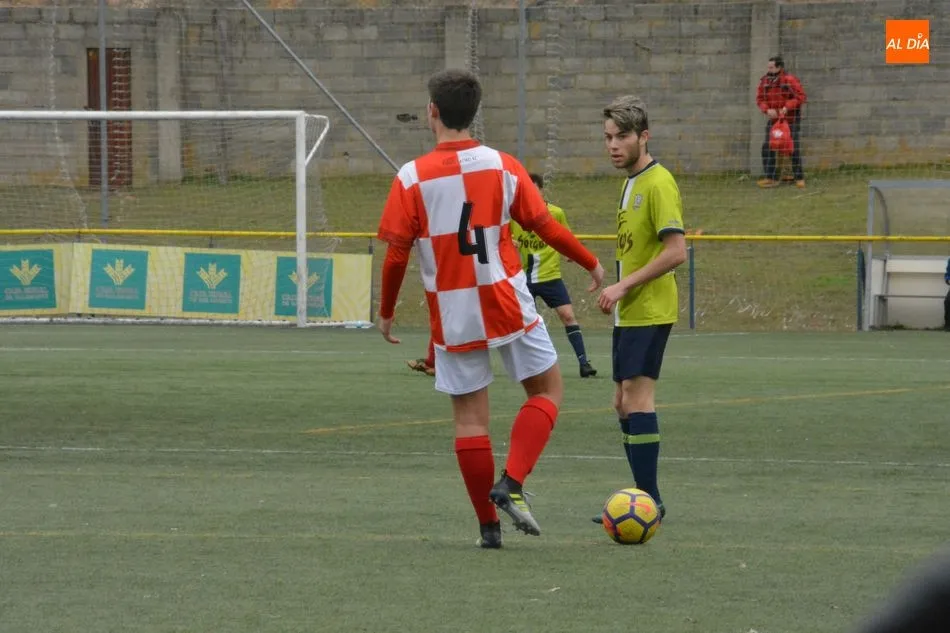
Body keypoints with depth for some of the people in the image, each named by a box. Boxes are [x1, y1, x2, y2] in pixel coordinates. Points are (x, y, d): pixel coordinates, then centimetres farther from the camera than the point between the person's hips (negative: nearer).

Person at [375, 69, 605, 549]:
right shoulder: (502, 166, -4)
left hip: (452, 315, 1)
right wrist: (592, 264, 15)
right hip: (507, 303, -1)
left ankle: (488, 525, 8)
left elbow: (395, 255, -6)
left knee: (469, 415, 8)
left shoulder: (411, 179, -6)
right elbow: (546, 228, 0)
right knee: (547, 388, 14)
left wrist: (386, 313, 8)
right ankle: (511, 484, -5)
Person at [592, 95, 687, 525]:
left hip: (650, 312, -10)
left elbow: (676, 251, -21)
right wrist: (614, 288, 15)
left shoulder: (657, 184, -14)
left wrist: (624, 285, -21)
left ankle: (650, 501, -13)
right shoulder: (630, 183, 16)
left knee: (637, 398, -14)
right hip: (628, 313, 10)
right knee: (624, 402, 11)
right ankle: (643, 498, 16)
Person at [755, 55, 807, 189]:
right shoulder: (765, 81, 1)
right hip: (773, 118, 5)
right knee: (767, 148, -4)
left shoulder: (790, 80, -14)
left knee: (793, 148, -3)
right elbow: (760, 99, 2)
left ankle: (799, 178, 8)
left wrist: (787, 107, -26)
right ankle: (770, 177, -1)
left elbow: (801, 96, -16)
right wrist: (767, 110, -18)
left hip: (790, 119, -5)